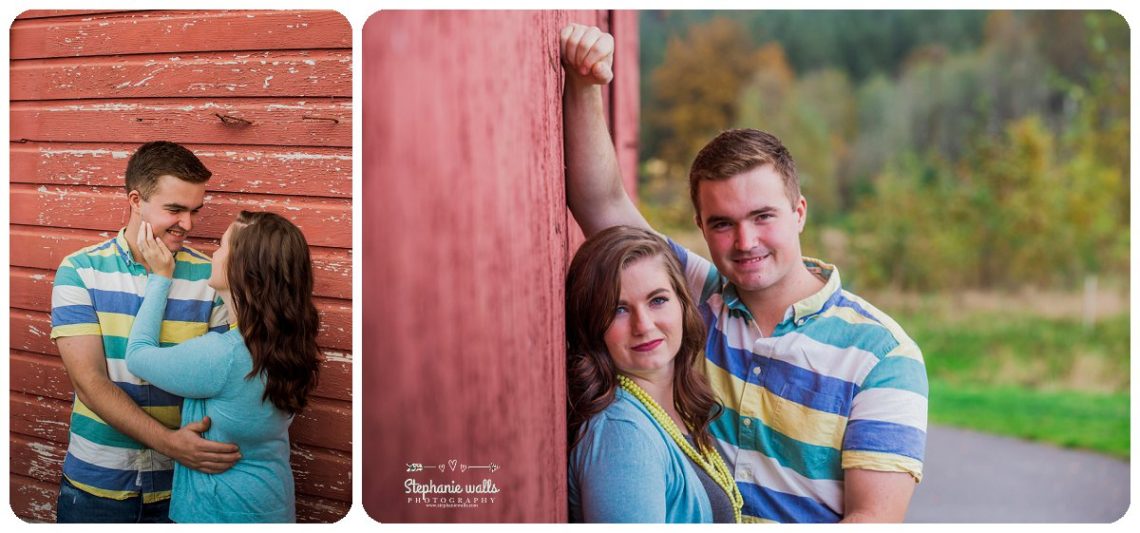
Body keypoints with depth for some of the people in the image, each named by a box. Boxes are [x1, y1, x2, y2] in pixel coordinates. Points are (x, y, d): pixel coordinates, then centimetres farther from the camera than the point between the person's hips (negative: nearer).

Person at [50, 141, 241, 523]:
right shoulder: (79, 272, -6)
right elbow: (89, 381, -14)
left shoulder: (210, 277, -4)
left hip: (182, 481, 1)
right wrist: (168, 441, -26)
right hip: (95, 482, 0)